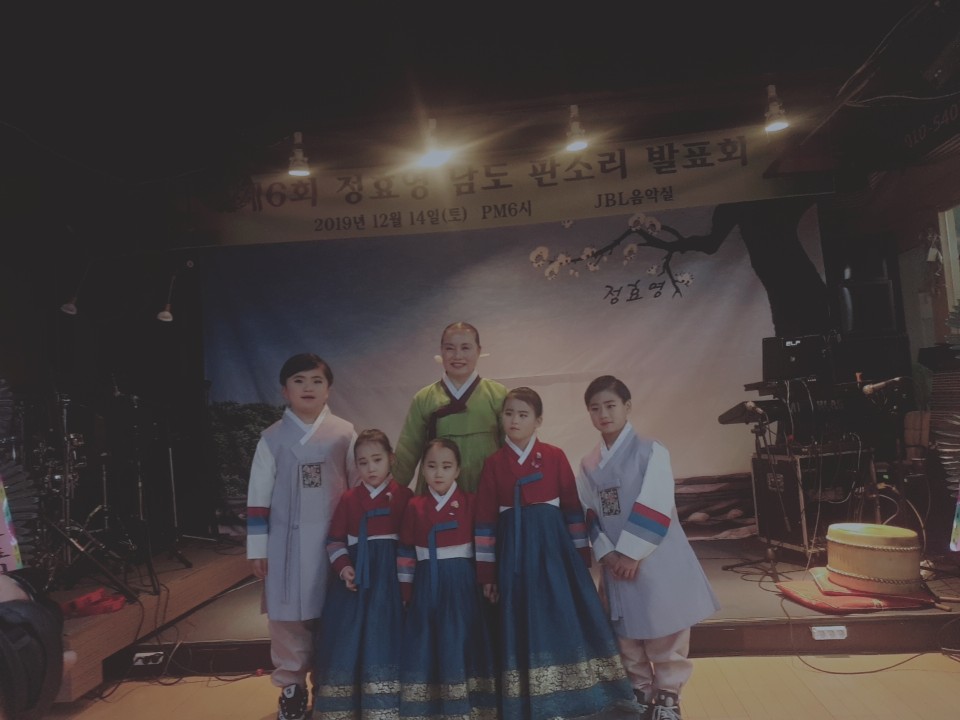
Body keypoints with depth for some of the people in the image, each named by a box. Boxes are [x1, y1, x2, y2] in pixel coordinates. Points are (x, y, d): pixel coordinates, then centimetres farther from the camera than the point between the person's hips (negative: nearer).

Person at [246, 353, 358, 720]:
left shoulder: (344, 433, 0)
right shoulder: (272, 438, 0)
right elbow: (258, 498, 1)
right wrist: (258, 549, 0)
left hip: (335, 539, 0)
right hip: (287, 542, 0)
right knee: (288, 617, 9)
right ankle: (291, 687, 29)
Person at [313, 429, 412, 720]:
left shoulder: (404, 495, -2)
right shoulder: (349, 498, 5)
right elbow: (335, 539, 8)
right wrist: (343, 567, -8)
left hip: (389, 573, -2)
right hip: (356, 572, 2)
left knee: (382, 637, -4)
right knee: (347, 638, 2)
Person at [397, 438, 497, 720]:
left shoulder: (470, 502, -2)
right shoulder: (415, 506, 1)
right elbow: (406, 552, 5)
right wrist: (405, 592, 4)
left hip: (461, 584, -1)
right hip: (426, 584, 2)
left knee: (459, 643, 0)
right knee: (426, 645, 6)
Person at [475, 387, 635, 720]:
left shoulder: (555, 456, 0)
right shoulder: (493, 463, 0)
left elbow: (573, 508, 3)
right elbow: (485, 519, 0)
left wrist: (581, 555, 1)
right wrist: (487, 572, -1)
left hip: (554, 546, 0)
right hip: (515, 551, 0)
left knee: (566, 618, 1)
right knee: (525, 624, 5)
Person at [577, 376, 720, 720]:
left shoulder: (651, 451, -10)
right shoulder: (588, 464, 5)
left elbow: (655, 509, -16)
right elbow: (589, 513, 4)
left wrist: (631, 554, -18)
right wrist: (607, 553, -9)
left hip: (657, 560, -4)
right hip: (615, 562, 5)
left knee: (665, 634, 7)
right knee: (627, 634, 16)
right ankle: (639, 690, 36)